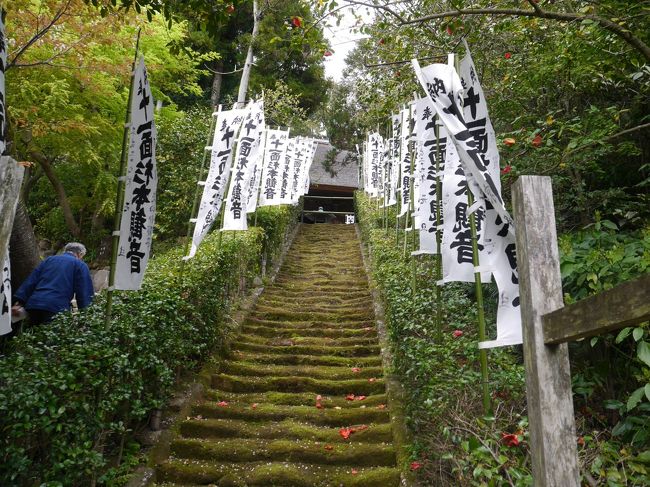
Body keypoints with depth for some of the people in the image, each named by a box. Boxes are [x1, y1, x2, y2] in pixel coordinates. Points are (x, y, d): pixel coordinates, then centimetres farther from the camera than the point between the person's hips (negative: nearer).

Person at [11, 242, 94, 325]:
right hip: (56, 309, -5)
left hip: (33, 306, 5)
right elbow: (85, 294, 0)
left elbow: (30, 282, 16)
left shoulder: (49, 260, 23)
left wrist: (18, 303, 12)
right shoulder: (80, 265, 8)